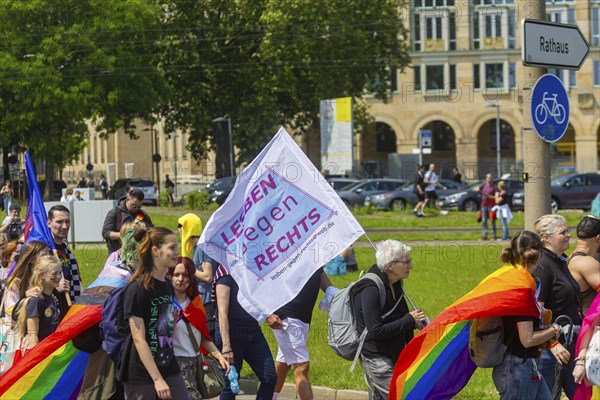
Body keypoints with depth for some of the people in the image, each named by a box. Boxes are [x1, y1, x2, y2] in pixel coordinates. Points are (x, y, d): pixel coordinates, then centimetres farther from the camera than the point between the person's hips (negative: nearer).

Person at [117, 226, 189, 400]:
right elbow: (138, 338, -17)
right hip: (141, 376, -7)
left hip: (169, 370, 7)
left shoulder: (168, 286, 10)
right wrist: (157, 379, -21)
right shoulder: (137, 289, -13)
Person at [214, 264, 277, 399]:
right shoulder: (225, 273, -9)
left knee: (270, 377, -3)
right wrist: (226, 346, -22)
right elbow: (222, 312, -16)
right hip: (231, 334, -7)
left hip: (253, 332, 7)